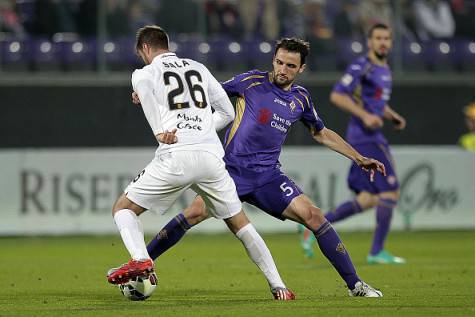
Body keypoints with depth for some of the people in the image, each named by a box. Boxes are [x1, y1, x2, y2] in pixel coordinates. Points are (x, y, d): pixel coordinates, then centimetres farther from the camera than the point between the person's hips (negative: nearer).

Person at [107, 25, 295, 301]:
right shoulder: (198, 68, 23)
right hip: (211, 155, 4)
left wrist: (159, 130, -16)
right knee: (239, 222, 17)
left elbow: (142, 84, -15)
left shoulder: (144, 73, 11)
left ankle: (140, 258, -15)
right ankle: (278, 286, 9)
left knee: (123, 209, 12)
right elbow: (228, 112, 25)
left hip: (175, 157, -4)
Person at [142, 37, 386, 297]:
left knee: (313, 215, -12)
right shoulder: (252, 81, -2)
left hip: (268, 175, 3)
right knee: (196, 212, -23)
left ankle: (354, 284, -3)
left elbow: (321, 133, 25)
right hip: (232, 168, -3)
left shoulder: (300, 98, 9)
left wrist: (359, 158, 23)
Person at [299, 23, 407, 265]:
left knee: (368, 199, 8)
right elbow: (336, 96, -16)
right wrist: (365, 116, -22)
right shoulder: (361, 67, -10)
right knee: (390, 192, -10)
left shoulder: (385, 70, 18)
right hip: (364, 136, -9)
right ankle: (377, 252, -4)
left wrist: (393, 117, 14)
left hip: (372, 137, 9)